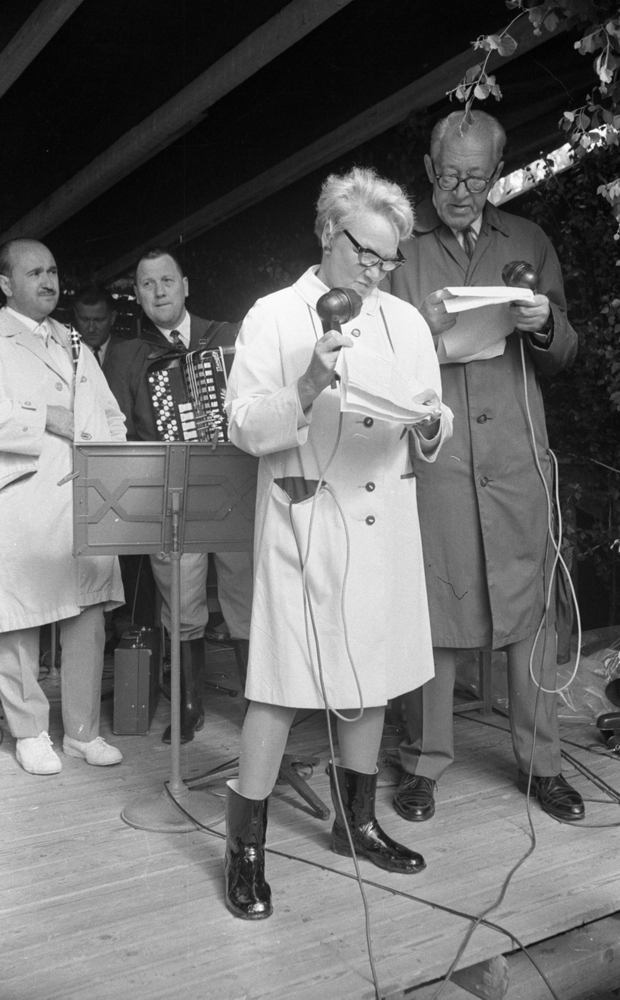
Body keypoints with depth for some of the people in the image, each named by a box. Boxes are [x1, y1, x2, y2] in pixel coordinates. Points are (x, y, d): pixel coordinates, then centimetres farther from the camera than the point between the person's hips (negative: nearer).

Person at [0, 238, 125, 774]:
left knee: (88, 620, 3)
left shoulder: (76, 347, 23)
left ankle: (83, 730, 15)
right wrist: (48, 419, -9)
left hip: (85, 502, 5)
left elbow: (112, 418, 20)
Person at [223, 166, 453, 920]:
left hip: (384, 524, 5)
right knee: (283, 685, -3)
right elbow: (244, 426, -8)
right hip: (305, 524, -4)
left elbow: (434, 439, 12)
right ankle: (246, 845, 13)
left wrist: (429, 423, -11)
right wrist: (309, 387, -23)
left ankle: (357, 820, 32)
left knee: (372, 678, 13)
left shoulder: (405, 321, 11)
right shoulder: (274, 316, -1)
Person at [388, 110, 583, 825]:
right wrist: (424, 331, -12)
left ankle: (541, 761, 21)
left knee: (531, 604, 6)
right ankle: (426, 761, 17)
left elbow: (563, 357, 17)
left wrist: (544, 325, -4)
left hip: (516, 451, 2)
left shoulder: (529, 243, 16)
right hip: (429, 450, -2)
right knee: (431, 608, 1)